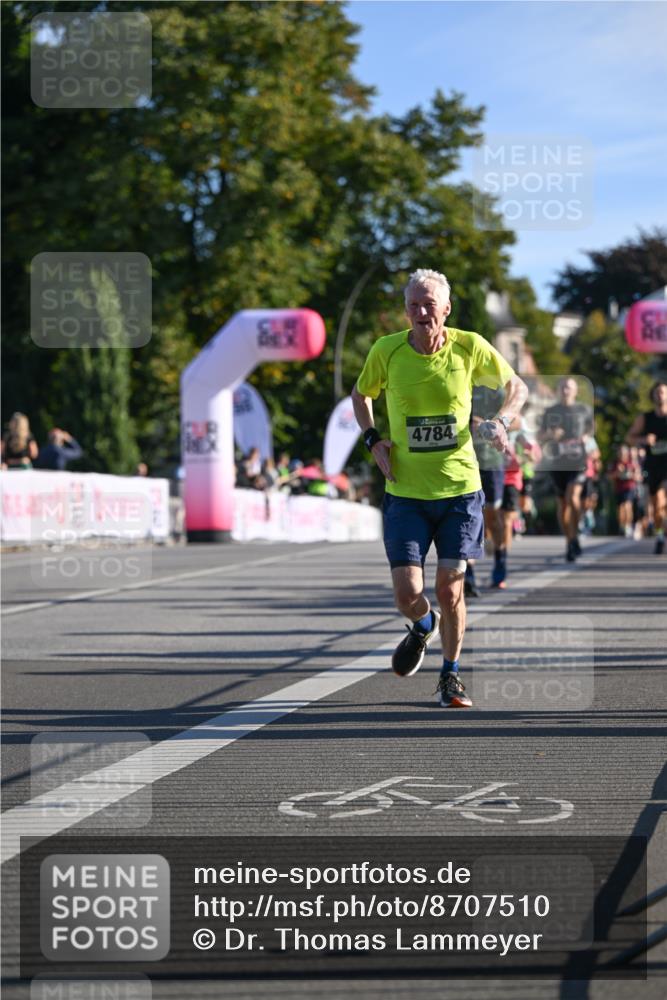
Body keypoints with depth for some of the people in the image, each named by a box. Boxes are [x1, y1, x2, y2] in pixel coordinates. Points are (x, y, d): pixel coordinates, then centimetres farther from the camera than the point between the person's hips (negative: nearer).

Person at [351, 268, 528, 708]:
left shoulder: (470, 347, -6)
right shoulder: (387, 350, -6)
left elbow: (517, 387, 10)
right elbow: (361, 394, 15)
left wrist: (501, 421, -9)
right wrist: (373, 439, -1)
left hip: (460, 488, 0)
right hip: (406, 492, 0)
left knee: (450, 588, -2)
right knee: (408, 594, -7)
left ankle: (451, 675, 21)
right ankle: (423, 626, 31)